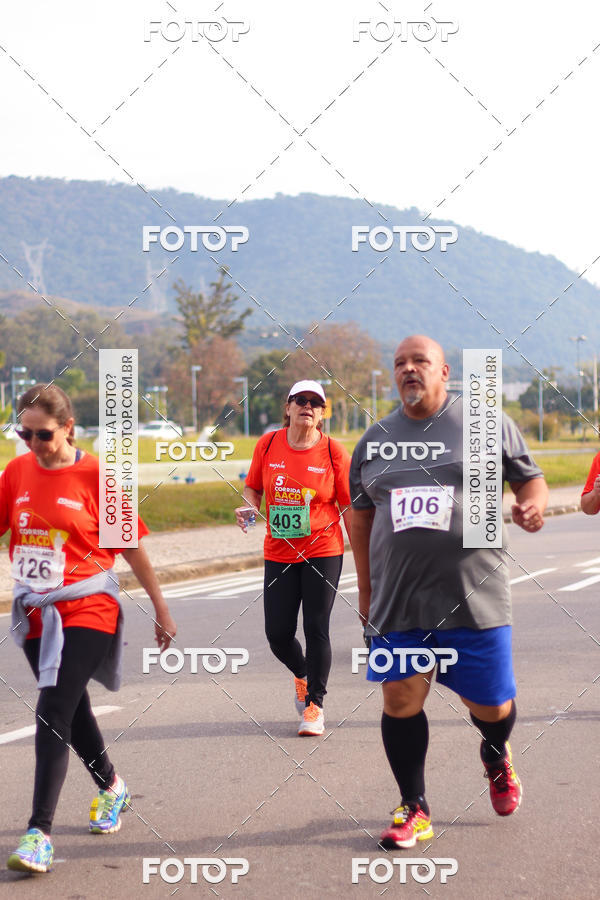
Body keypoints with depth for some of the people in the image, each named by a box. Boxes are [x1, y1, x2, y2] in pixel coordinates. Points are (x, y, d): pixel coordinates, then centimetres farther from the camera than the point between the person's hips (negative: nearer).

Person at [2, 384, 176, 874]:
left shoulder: (96, 474, -8)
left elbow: (132, 547, -2)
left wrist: (161, 610, 3)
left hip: (86, 611, -5)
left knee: (52, 714, -15)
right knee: (73, 710, 19)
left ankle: (40, 832, -12)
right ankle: (112, 787, 44)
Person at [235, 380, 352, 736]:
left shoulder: (334, 452, -6)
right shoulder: (268, 444, 0)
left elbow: (351, 507, -2)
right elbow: (253, 487, 13)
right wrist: (250, 509, -9)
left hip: (323, 551, -3)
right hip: (279, 553, 3)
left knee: (316, 629, -4)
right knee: (278, 633, 3)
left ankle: (315, 704, 11)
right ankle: (302, 674, 35)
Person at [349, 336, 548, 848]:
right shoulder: (374, 440, 11)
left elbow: (529, 476, 8)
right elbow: (361, 516, 18)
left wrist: (534, 503, -16)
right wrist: (366, 590, 17)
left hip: (474, 596, -2)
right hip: (397, 601, 2)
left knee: (491, 704, 6)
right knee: (400, 700, -1)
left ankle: (496, 754, 42)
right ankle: (414, 809, 16)